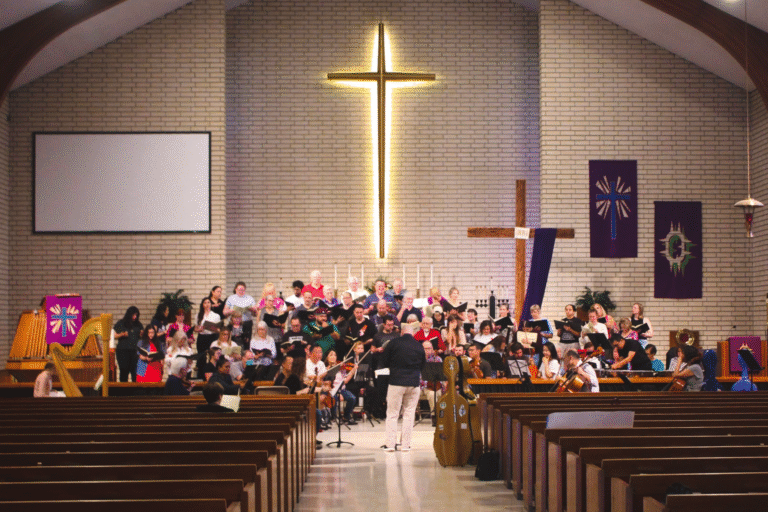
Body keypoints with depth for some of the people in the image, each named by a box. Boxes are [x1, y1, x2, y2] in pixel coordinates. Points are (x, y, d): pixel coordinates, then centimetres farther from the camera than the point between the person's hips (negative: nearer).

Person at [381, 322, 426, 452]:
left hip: (396, 382, -2)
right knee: (409, 414, 8)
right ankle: (406, 444, 8)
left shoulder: (394, 343, -4)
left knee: (392, 414, 4)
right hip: (414, 383, 2)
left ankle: (390, 444, 0)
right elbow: (423, 365, 13)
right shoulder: (419, 346, 2)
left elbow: (384, 361, 2)